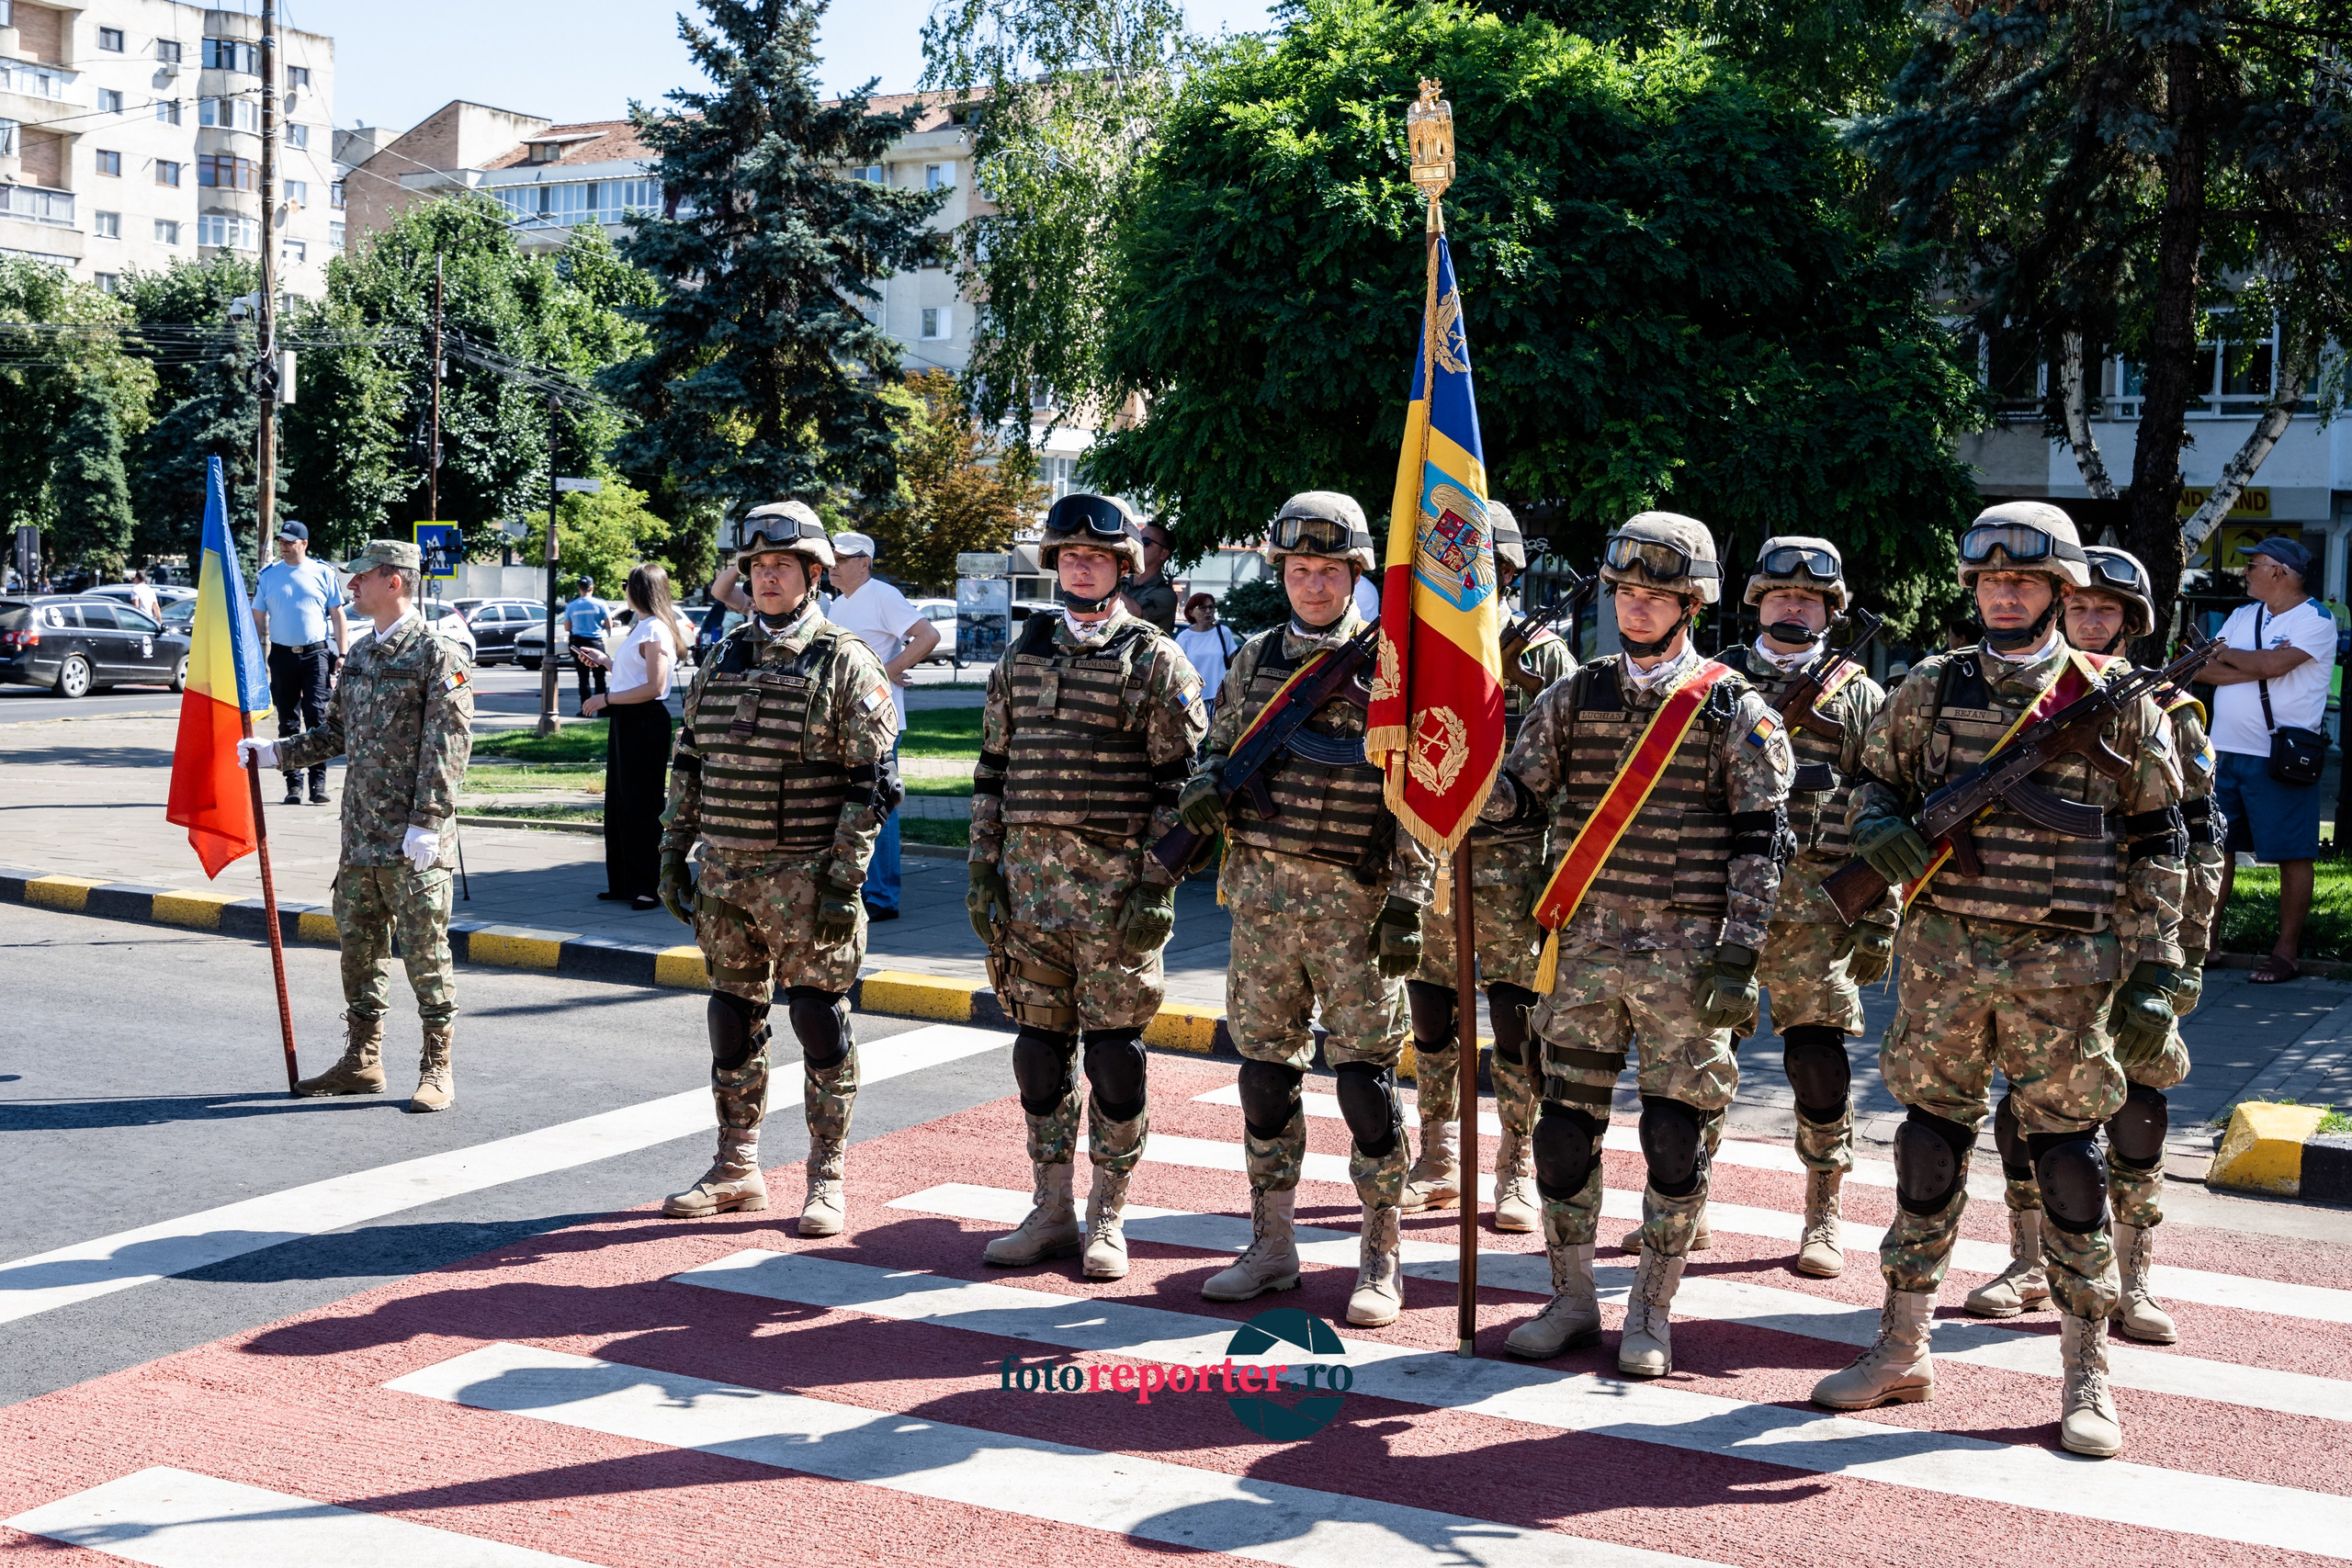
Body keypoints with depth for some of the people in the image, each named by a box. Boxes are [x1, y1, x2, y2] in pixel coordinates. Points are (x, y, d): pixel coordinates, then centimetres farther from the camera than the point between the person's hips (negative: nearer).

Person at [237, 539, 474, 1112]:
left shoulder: (440, 654, -10)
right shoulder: (361, 653, 15)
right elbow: (336, 731, 24)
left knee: (424, 952, -2)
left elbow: (448, 744, -15)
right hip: (360, 834, 8)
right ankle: (363, 1061, 24)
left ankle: (438, 1070, 7)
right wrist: (276, 753, 15)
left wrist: (427, 823, -19)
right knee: (358, 946, 13)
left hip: (414, 841, -8)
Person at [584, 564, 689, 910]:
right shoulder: (642, 627, 15)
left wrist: (608, 698, -17)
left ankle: (645, 887, 1)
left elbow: (654, 687, -22)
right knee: (619, 802, 13)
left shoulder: (654, 630, -15)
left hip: (644, 723, -10)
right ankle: (622, 881, 21)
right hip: (626, 721, 10)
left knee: (641, 805, -5)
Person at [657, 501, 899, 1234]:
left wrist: (845, 881, -15)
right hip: (724, 874, 6)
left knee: (820, 1024, 0)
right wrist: (672, 853, 11)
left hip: (804, 878, -6)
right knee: (733, 1021, 12)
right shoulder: (721, 660, 12)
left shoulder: (846, 664, -6)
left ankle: (827, 1181, 11)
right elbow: (688, 766, 17)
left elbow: (870, 781, -10)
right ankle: (737, 1170, 24)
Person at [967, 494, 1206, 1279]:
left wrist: (1157, 887, -12)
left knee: (1113, 1052, 1)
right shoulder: (1020, 657, 13)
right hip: (1030, 882, 5)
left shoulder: (1156, 662, -2)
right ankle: (1051, 1211, 20)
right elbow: (993, 771, 15)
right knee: (1040, 1045, 9)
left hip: (1116, 888, -4)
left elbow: (1180, 783, -5)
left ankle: (1106, 1220, 12)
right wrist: (982, 870, 8)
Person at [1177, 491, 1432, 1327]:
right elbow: (1221, 751, 18)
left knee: (1367, 1076, -1)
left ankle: (1379, 1260, 11)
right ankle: (1272, 1246, 23)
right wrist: (1205, 788, -7)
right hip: (1262, 895, 4)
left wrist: (1407, 906, -11)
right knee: (1265, 1070, 9)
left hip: (1355, 902, -4)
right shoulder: (1254, 661, 10)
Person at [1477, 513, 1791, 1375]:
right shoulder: (1573, 698, 9)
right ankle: (1572, 1300, 21)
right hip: (1586, 947, 3)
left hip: (1687, 956, -3)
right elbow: (1514, 796, 6)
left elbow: (1759, 843, -4)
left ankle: (1651, 1313, 18)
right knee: (1565, 1125, 6)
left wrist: (1736, 960, -11)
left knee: (1676, 1138, 2)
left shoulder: (1736, 711, -1)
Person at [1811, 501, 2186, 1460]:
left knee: (2067, 1161, 2)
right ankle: (1902, 1351, 21)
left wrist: (2155, 974, -4)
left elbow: (2155, 846, 2)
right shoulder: (1930, 688, 6)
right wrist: (1885, 834, -8)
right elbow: (1874, 784, 16)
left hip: (2064, 967, -2)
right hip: (1942, 955, 2)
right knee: (1929, 1147, 9)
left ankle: (2086, 1376, 15)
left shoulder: (2115, 702, 1)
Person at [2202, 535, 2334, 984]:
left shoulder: (2316, 621, -6)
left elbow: (2273, 665, -22)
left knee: (2292, 856, 0)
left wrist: (2224, 653, -5)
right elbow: (2204, 670, 2)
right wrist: (2257, 664, -13)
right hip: (2225, 752, 7)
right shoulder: (2242, 616, 14)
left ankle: (2287, 951, 6)